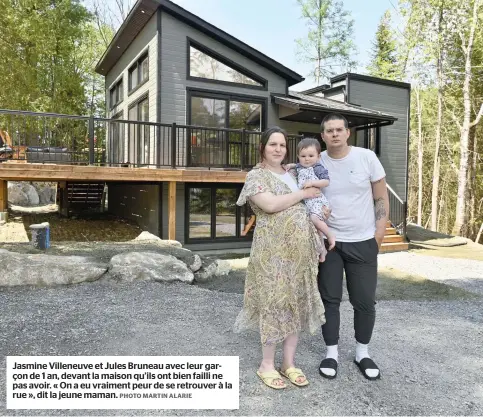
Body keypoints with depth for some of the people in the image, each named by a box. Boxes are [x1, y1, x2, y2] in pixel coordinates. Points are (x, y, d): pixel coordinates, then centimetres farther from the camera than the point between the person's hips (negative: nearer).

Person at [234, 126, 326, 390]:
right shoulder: (256, 175, -4)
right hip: (273, 250, -6)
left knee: (296, 302, 10)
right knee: (274, 302, 0)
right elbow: (271, 204, -21)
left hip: (300, 248, 7)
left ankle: (289, 362, 25)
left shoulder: (292, 174, 16)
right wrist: (303, 194, -10)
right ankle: (267, 364, 18)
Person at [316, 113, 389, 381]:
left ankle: (362, 353, 28)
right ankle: (331, 353, 24)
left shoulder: (366, 157, -4)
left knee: (364, 301, 8)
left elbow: (381, 198, 0)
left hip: (363, 243, 0)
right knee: (329, 299, 8)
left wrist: (379, 235, -5)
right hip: (328, 242, 1)